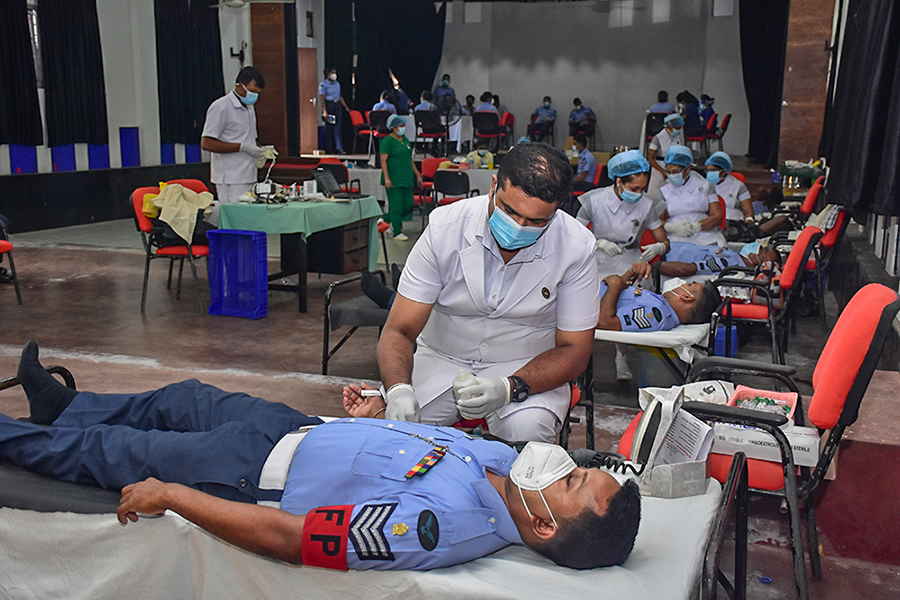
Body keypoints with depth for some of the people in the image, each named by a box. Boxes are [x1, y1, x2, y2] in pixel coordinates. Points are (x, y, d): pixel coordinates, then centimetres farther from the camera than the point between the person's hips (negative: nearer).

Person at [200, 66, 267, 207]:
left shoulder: (249, 108, 19)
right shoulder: (221, 107, -9)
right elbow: (206, 143, -16)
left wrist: (258, 151, 5)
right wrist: (241, 147, -20)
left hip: (249, 178, 8)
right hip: (230, 180, -8)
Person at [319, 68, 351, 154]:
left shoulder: (337, 83, 14)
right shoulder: (323, 84, -5)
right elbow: (322, 98, -10)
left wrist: (346, 107, 15)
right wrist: (324, 111, -18)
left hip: (337, 106, 6)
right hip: (329, 106, -5)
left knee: (338, 128, -3)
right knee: (329, 128, 0)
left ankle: (339, 148, -8)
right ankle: (330, 150, 5)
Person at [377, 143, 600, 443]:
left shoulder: (576, 247, -16)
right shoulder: (445, 227, -16)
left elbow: (573, 349, -9)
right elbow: (400, 330, -14)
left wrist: (511, 388, -29)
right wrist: (398, 389, -36)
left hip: (529, 368, -1)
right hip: (441, 358, 1)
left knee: (527, 429, -32)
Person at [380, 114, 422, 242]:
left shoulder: (405, 140, 16)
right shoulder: (387, 140, -6)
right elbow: (383, 160, -12)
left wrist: (417, 174, 20)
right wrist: (386, 178, -20)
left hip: (407, 178, 8)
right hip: (394, 179, -8)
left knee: (408, 205, 7)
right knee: (396, 205, -4)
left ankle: (387, 219, 27)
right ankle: (397, 232, 4)